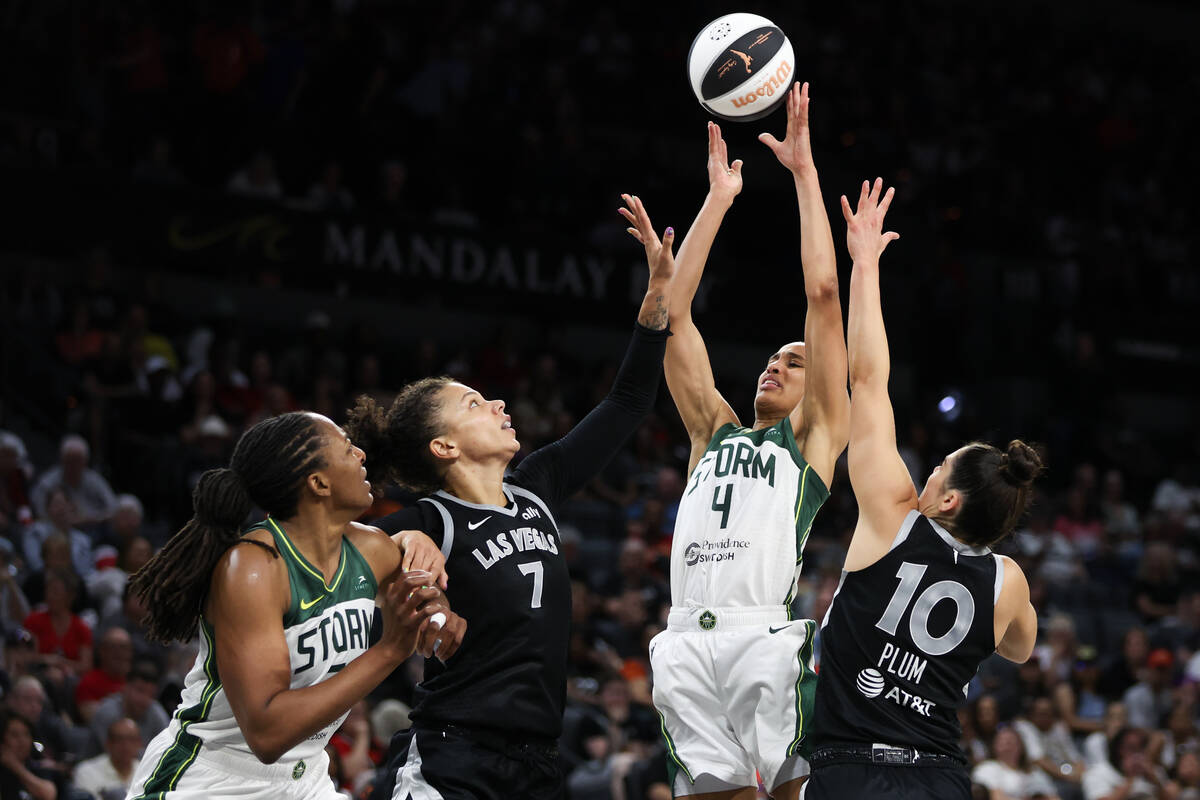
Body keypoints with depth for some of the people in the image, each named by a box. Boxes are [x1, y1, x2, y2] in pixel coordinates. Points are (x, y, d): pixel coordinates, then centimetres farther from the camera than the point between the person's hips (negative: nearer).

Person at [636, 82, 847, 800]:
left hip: (767, 634, -4)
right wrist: (719, 198, 27)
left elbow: (823, 294, 11)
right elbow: (676, 312, 26)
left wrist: (804, 170, 13)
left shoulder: (816, 434, 17)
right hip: (689, 640, 4)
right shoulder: (717, 431, 29)